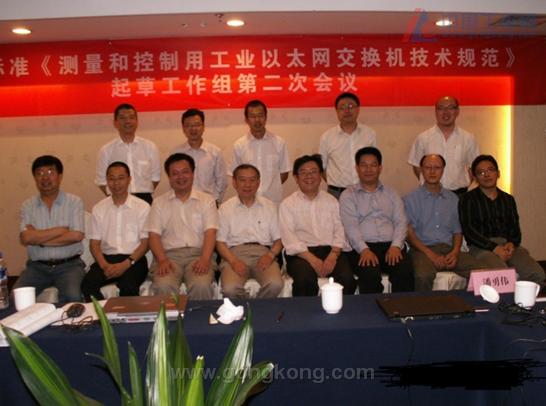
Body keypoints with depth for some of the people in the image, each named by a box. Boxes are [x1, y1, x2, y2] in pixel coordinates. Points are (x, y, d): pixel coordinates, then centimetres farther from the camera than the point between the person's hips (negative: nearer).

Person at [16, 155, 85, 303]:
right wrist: (61, 229, -8)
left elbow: (77, 235, -11)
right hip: (37, 266, 2)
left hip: (69, 264, -2)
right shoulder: (28, 205, 7)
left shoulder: (74, 202, 2)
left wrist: (39, 239, -7)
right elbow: (25, 238, -8)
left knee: (72, 296, -28)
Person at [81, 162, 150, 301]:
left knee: (128, 286, -33)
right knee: (88, 284, -27)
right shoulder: (99, 208, 12)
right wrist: (105, 265, -10)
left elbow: (145, 242, 0)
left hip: (133, 259, -2)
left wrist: (126, 264, -15)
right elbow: (94, 243, 9)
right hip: (107, 258, 3)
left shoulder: (142, 207, 3)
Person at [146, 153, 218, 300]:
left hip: (198, 253, 0)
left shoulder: (207, 200, 13)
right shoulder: (159, 203, 16)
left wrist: (205, 259, -17)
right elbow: (154, 235, 6)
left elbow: (210, 232, 0)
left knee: (202, 284, -31)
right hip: (169, 254, 1)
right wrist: (162, 260, -13)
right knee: (163, 285, -31)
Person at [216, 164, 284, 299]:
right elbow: (220, 241, 7)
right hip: (235, 253, -1)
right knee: (230, 288, -31)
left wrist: (270, 255, -8)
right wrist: (233, 261, -12)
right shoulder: (225, 208, 14)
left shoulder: (269, 206, 17)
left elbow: (278, 239, 14)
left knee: (275, 284, -30)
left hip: (263, 252, 1)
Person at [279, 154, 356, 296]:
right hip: (302, 253, -2)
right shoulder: (287, 204, 10)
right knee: (304, 280, -33)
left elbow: (339, 231, 8)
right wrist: (313, 259, -17)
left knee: (347, 279, -27)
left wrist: (333, 256, -11)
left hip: (332, 251, 2)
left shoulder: (331, 201, 20)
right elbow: (289, 238, -3)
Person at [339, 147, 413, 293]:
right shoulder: (348, 195, 11)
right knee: (370, 274, -32)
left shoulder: (391, 193, 21)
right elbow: (350, 227, -3)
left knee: (405, 272, -27)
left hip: (391, 246, 3)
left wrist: (396, 245, -9)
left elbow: (401, 222, 10)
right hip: (362, 247, -2)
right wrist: (364, 249, -19)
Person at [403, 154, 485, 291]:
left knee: (480, 271, -24)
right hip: (423, 250, -4)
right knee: (423, 275, -37)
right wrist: (431, 254, -14)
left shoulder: (453, 199, 20)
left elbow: (457, 231, 18)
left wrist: (455, 252, -3)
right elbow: (409, 232, -2)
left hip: (449, 249, 4)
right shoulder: (411, 199, 7)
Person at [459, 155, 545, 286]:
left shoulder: (508, 199, 23)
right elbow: (469, 230, -4)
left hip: (508, 245, 5)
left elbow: (515, 228, 17)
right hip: (481, 246, -5)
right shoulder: (467, 200, 6)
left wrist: (512, 243, -7)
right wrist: (494, 248, -15)